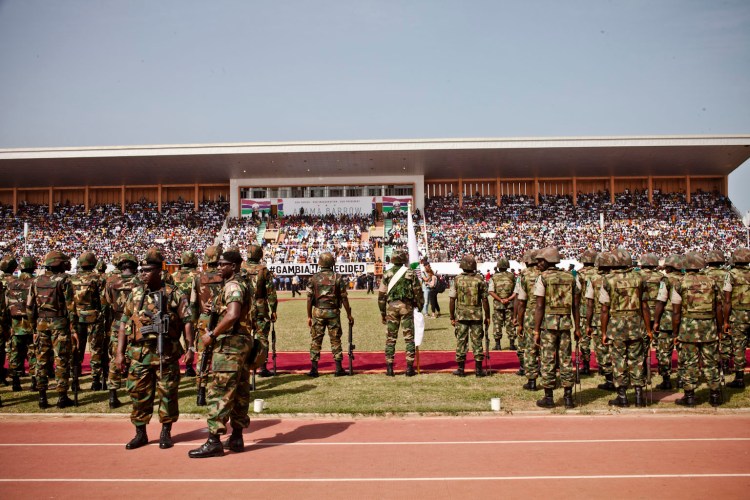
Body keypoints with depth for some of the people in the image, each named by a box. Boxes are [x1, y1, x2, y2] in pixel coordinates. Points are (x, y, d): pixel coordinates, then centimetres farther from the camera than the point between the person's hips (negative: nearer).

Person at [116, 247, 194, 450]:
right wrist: (120, 352, 5)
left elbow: (187, 321, -2)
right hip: (139, 354, 3)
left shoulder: (174, 294, -1)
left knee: (167, 394, 5)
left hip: (167, 353, -3)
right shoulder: (135, 294, 8)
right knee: (139, 394, 7)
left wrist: (190, 348, -8)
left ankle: (166, 433, 19)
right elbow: (124, 324, 10)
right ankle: (140, 433, 22)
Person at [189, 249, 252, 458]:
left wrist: (212, 335, -20)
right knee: (239, 392, 12)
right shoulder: (242, 285, 17)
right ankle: (236, 437, 19)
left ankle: (214, 442, -3)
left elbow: (232, 315, -29)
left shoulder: (232, 286, -14)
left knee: (219, 392, -6)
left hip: (229, 345, -10)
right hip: (242, 341, 10)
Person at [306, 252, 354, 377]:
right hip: (333, 312, 0)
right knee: (335, 340, 6)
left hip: (318, 312, 1)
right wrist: (349, 314, 5)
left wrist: (309, 316, 5)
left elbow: (309, 298, -2)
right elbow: (344, 297, -3)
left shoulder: (314, 278, -1)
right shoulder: (338, 278, -3)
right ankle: (338, 368, 7)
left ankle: (314, 369, 6)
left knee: (316, 340, 6)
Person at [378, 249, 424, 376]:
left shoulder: (387, 274, 4)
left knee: (390, 338, 7)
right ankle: (409, 367, 5)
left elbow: (381, 295, 5)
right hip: (407, 307, -1)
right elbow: (418, 292, -1)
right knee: (409, 337, 5)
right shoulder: (411, 273, -1)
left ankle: (389, 368, 8)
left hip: (391, 307, 1)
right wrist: (420, 307, 10)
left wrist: (382, 312, 12)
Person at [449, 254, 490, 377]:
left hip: (461, 315, 0)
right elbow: (485, 300, -3)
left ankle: (461, 369, 11)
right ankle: (478, 369, 9)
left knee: (461, 341, 6)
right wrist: (487, 316, 6)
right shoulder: (480, 279, -4)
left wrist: (452, 317, 5)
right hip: (476, 315, 0)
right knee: (477, 341, 6)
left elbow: (452, 300, -3)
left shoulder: (457, 280, -4)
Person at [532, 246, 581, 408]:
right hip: (566, 322, 4)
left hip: (548, 322, -4)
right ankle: (568, 397, 13)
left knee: (548, 360, 3)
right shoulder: (571, 278, 8)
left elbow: (540, 307, -10)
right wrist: (577, 328, 13)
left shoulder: (543, 278, -6)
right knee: (566, 360, 10)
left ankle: (549, 398, 8)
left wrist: (536, 331, -7)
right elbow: (576, 306, 8)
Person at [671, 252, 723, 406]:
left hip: (688, 327, -3)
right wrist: (720, 328, 16)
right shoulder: (711, 282, 4)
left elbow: (676, 312, -6)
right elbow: (718, 309, 6)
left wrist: (675, 332, 2)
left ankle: (689, 396, 7)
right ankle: (715, 395, 18)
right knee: (711, 362, 11)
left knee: (689, 363, 3)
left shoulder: (680, 284, -5)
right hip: (710, 327, 3)